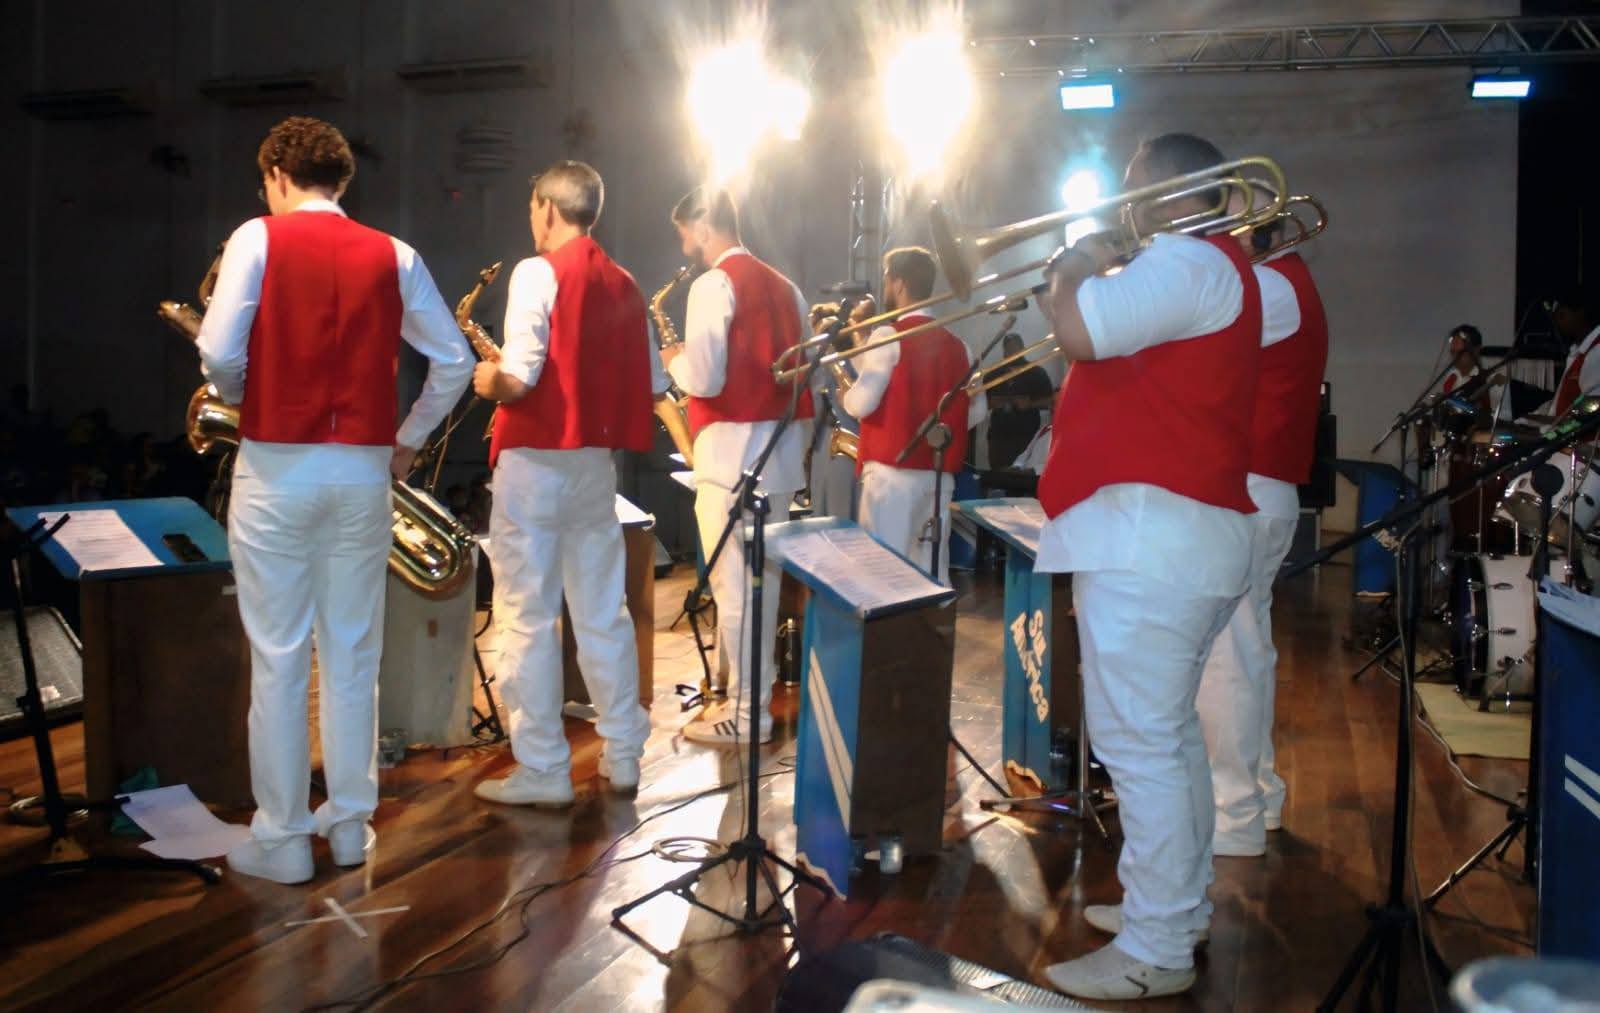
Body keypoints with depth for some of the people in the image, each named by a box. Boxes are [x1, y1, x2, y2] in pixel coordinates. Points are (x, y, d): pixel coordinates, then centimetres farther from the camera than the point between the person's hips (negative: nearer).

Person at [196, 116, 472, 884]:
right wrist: (408, 440, 14)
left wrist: (241, 400, 9)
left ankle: (280, 839, 11)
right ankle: (350, 823, 19)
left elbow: (219, 352, -12)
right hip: (362, 471, 3)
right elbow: (453, 362, 4)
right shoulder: (392, 256, 6)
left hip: (276, 468, -3)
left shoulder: (259, 238, -3)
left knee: (278, 657, 4)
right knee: (353, 655, 11)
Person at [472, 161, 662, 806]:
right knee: (604, 614, 13)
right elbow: (653, 383, 10)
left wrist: (489, 382, 1)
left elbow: (520, 377, -19)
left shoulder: (537, 273, -11)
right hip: (595, 463, 6)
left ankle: (542, 771, 6)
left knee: (527, 620, 1)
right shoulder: (623, 284, 9)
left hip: (535, 462, -6)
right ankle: (623, 756, 20)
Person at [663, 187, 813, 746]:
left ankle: (746, 711, 5)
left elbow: (704, 379, -18)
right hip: (779, 450, 9)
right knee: (761, 580, 15)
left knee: (733, 585, -1)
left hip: (733, 451, -8)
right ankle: (754, 693, 25)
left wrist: (674, 360, 0)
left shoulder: (713, 285, -11)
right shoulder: (783, 286, 14)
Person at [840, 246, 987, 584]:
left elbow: (862, 402, -15)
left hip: (892, 471, -6)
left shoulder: (890, 336, -8)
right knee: (931, 569, 10)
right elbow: (977, 409, 16)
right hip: (940, 474, 6)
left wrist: (844, 397, 5)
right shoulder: (957, 345, 12)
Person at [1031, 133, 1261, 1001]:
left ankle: (1154, 952, -1)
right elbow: (1110, 343, 26)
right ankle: (1177, 904, 32)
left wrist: (1073, 267, -5)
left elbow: (1080, 331, -24)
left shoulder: (1190, 261, -12)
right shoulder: (1199, 266, 22)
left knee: (1139, 743, -8)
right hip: (1168, 533, 12)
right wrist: (1092, 276, 13)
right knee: (1167, 733, 19)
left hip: (1151, 536, -12)